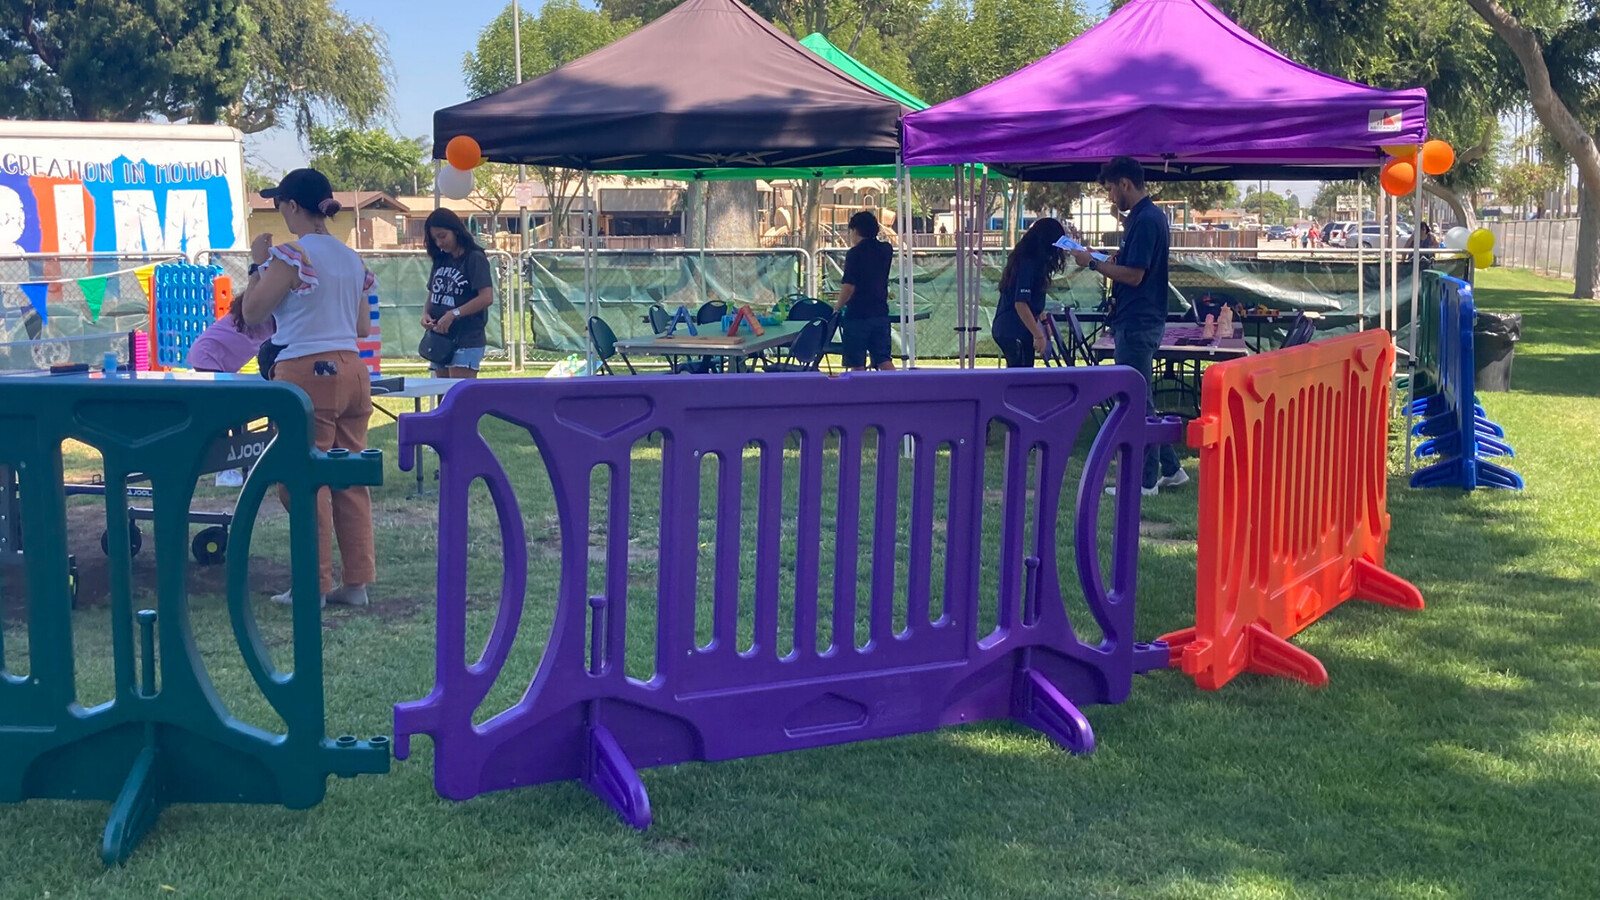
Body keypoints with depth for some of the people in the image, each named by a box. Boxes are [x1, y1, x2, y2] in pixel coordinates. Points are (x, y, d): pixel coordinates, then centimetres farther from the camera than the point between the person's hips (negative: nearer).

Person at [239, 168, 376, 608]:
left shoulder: (290, 255, -10)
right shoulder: (352, 259, 12)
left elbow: (252, 314, -5)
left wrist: (258, 264, 7)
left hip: (306, 374, -7)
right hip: (350, 371, 7)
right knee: (351, 478, 9)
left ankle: (314, 586, 5)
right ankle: (357, 581, 13)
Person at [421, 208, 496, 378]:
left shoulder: (475, 258, -7)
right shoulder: (440, 260, 14)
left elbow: (486, 298, -17)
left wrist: (453, 314, -21)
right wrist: (426, 313, 0)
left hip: (467, 340, -7)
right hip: (441, 340, 7)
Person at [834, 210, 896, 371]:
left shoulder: (855, 253, -11)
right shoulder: (886, 250, 7)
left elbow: (849, 286, -18)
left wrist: (838, 306, -3)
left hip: (858, 315, -5)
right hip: (881, 313, 6)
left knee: (857, 365, 3)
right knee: (885, 361, 6)